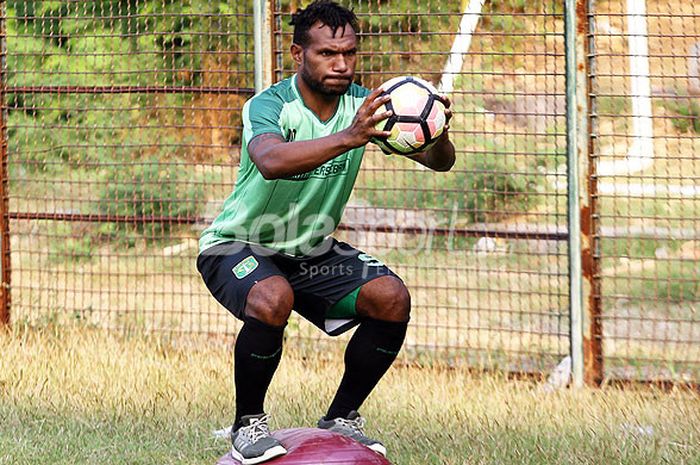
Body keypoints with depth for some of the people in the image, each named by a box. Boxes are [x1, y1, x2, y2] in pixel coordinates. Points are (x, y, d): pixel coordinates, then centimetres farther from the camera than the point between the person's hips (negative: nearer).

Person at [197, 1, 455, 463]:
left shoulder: (362, 104, -8)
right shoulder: (269, 107, -24)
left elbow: (440, 162, -14)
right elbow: (271, 163, -47)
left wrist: (437, 135, -39)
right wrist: (348, 137, -61)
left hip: (314, 249, 5)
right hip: (238, 247, -5)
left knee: (391, 298, -16)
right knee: (272, 300, -36)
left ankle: (342, 418, 3)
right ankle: (248, 424, -12)